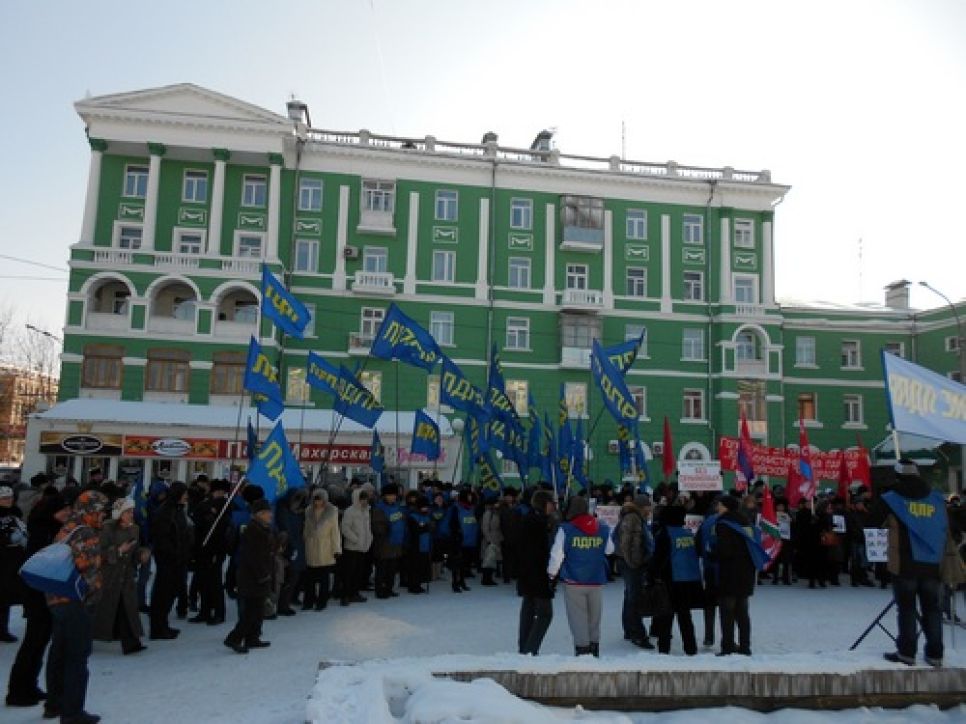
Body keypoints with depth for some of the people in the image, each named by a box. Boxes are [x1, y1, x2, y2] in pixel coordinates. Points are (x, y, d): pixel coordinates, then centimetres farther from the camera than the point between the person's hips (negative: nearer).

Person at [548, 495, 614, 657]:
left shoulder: (565, 529, -12)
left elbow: (556, 555, -11)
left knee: (578, 617, 5)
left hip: (573, 582, -4)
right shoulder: (603, 529, 1)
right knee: (594, 617, 17)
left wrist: (551, 574, 2)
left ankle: (582, 650, 3)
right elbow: (609, 550, 16)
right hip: (596, 581, 4)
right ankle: (594, 650, 25)